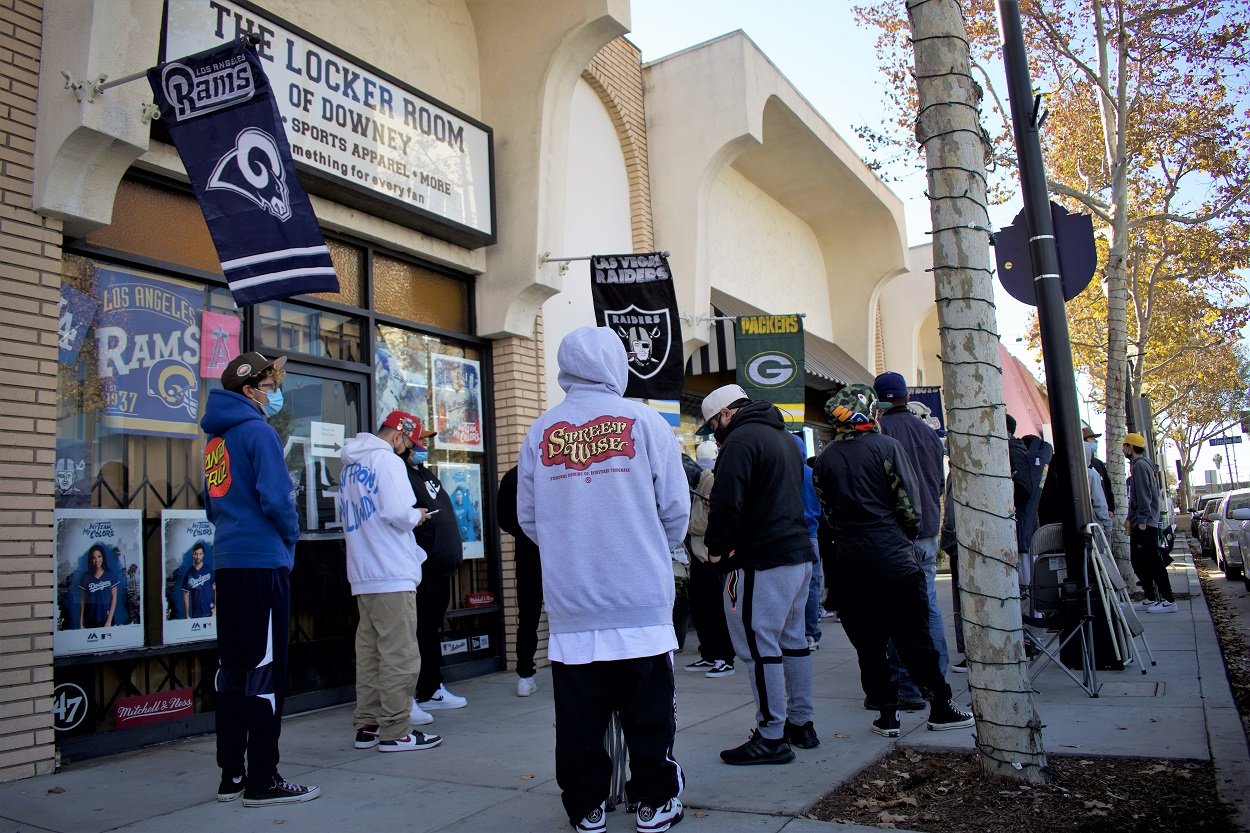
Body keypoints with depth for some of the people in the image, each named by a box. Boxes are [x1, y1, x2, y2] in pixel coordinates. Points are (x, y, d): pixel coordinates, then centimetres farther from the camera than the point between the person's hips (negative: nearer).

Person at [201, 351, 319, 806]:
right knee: (265, 667, -3)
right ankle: (263, 780, 2)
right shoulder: (258, 431, -10)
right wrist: (291, 535, 0)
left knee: (232, 667, 12)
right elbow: (276, 498, -17)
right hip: (262, 561, -8)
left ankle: (232, 774, 21)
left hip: (226, 562, 9)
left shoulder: (215, 439, 15)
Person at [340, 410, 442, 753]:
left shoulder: (350, 465, 17)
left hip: (361, 577, 9)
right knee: (400, 655, -3)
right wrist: (417, 515, 0)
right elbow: (397, 513, -21)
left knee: (369, 653, 13)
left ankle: (367, 726, 19)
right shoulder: (387, 460, -9)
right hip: (392, 575, -9)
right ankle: (395, 731, 1)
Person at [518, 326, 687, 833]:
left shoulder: (540, 433, 2)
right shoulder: (643, 421, -4)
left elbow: (528, 517, 6)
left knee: (579, 716, 11)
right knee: (649, 712, 11)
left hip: (570, 603, 2)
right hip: (640, 601, -2)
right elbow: (676, 507, -2)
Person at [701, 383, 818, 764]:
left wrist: (717, 546, -5)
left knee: (759, 646, -4)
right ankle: (801, 724, 26)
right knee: (793, 640, 17)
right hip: (799, 552, 10)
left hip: (764, 561, -10)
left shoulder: (741, 439, -13)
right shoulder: (782, 437, 19)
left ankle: (772, 737, 0)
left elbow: (726, 502, -21)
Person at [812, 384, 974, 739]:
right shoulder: (886, 446, -6)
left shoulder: (824, 459, 5)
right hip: (894, 559, -3)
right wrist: (910, 534, 9)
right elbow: (908, 502, -7)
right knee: (915, 637, 8)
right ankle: (941, 707, 20)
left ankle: (887, 715, 13)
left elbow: (828, 512, 7)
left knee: (868, 644, 8)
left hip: (849, 564, 3)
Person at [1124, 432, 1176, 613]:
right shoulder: (1147, 464, 20)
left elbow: (1144, 495, -20)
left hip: (1144, 524, -11)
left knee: (1153, 561, -10)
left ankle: (1168, 600, -8)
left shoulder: (1140, 465, -12)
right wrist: (1133, 519, 22)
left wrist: (1142, 520, -22)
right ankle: (1151, 598, 18)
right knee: (1138, 560, 13)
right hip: (1141, 523, 11)